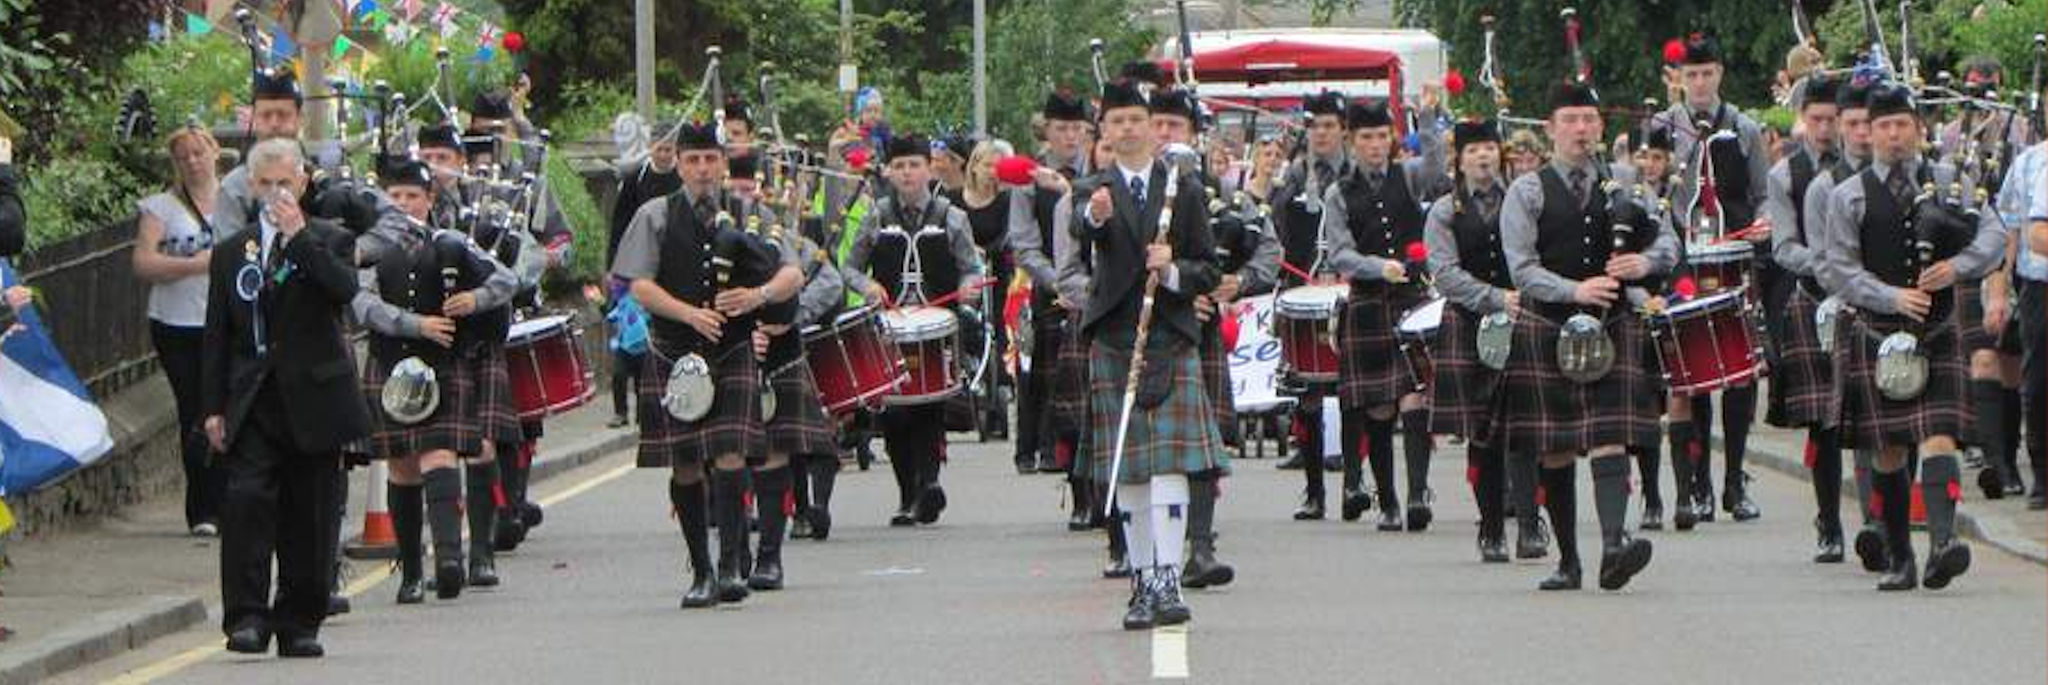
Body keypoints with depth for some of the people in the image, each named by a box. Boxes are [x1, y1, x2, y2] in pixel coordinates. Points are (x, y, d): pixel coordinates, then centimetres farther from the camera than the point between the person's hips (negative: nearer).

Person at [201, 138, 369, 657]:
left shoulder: (330, 240, 4)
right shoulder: (231, 252, 12)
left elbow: (345, 288, -18)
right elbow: (216, 336, 12)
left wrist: (300, 236, -18)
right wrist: (213, 407, 5)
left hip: (313, 400, -1)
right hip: (252, 404, 1)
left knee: (308, 517, 3)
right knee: (246, 498, -15)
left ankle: (299, 623, 13)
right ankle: (247, 616, -15)